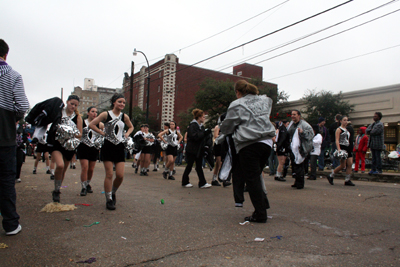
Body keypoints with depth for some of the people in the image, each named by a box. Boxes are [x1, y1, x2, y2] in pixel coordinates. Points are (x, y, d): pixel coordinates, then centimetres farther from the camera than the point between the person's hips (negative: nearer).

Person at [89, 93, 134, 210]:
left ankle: (113, 192, 27)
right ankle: (109, 199, 10)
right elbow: (91, 124, -4)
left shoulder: (124, 116, 8)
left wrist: (126, 134, 7)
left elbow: (131, 127, 25)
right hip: (108, 146, -3)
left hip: (120, 147, 3)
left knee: (120, 175, -1)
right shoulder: (106, 114, -3)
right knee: (109, 174, -3)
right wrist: (102, 133, -8)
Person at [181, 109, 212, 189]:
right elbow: (195, 136, -25)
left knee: (199, 166, 7)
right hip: (192, 149, -8)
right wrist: (204, 133, -19)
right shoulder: (193, 125, -14)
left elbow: (203, 136, 11)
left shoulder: (201, 126, 11)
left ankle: (202, 183, 6)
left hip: (199, 149, 8)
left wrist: (208, 131, -4)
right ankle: (185, 182, 18)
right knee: (189, 165, 3)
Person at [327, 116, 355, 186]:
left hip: (348, 148, 8)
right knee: (343, 165, -7)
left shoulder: (347, 130, 19)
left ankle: (347, 180, 5)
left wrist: (350, 148, 19)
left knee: (350, 164, -1)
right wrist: (338, 149, -26)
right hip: (342, 148, -8)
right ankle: (331, 176, 9)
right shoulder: (339, 129, -5)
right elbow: (337, 140, -14)